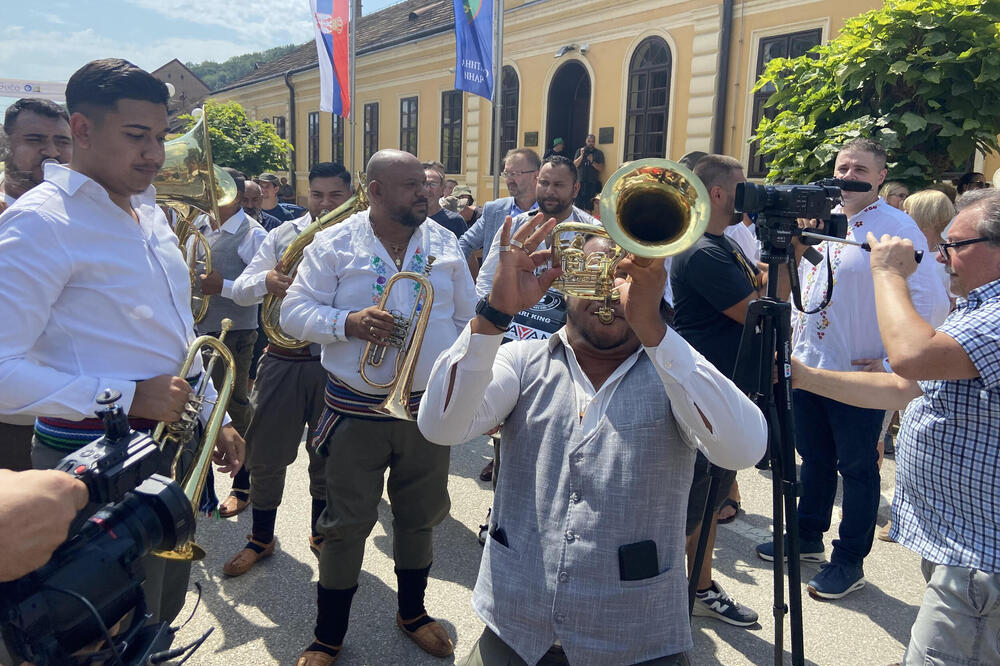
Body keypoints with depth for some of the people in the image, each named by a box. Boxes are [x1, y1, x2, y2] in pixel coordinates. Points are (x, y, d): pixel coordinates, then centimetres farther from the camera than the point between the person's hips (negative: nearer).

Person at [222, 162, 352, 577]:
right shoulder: (283, 235, 5)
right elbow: (240, 290, 1)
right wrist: (266, 281, -22)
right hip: (283, 361, 2)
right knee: (266, 454, 9)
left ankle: (321, 534, 34)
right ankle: (261, 539, 29)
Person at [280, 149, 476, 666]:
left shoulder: (445, 245, 5)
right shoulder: (334, 244, -4)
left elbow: (468, 321, 11)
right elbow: (294, 311, -6)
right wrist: (348, 322, -24)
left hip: (430, 408, 3)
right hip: (357, 410, -3)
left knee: (421, 517, 16)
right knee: (347, 525, 6)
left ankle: (412, 611, 40)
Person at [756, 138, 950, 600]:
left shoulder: (897, 227, -10)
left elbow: (932, 301, -14)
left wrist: (890, 351, -16)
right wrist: (793, 334, 13)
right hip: (808, 365, 7)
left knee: (857, 468, 7)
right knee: (814, 457, 20)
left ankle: (850, 561, 22)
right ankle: (807, 537, 37)